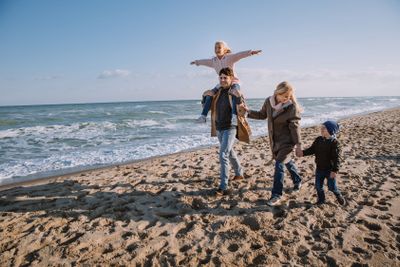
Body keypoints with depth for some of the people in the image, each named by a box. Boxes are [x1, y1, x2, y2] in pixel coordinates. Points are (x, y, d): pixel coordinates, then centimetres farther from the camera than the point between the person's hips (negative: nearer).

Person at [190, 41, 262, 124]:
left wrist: (250, 52, -36)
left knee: (235, 93, -38)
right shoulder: (213, 61, 9)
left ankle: (234, 116, -43)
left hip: (233, 82, -6)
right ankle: (203, 116, 1)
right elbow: (205, 61, 28)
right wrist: (197, 62, 45)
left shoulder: (230, 57, -6)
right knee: (208, 94, -5)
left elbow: (240, 55, -21)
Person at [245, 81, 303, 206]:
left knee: (279, 164, -9)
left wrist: (298, 144, -15)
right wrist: (249, 111, -4)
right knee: (286, 161, 22)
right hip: (274, 140, 6)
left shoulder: (292, 106, -18)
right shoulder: (269, 101, -6)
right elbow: (262, 115, 10)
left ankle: (276, 194, 3)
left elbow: (294, 126, -16)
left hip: (287, 140, -5)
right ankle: (297, 180, 48)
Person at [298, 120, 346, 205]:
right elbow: (312, 149, 7)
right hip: (319, 168, 5)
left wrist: (335, 170, -25)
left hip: (330, 169, -5)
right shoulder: (318, 140, -1)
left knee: (332, 187, 6)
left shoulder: (334, 142, -19)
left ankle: (339, 195, 36)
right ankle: (321, 199, 32)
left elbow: (337, 157, -21)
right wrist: (303, 153, -10)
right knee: (318, 186, 11)